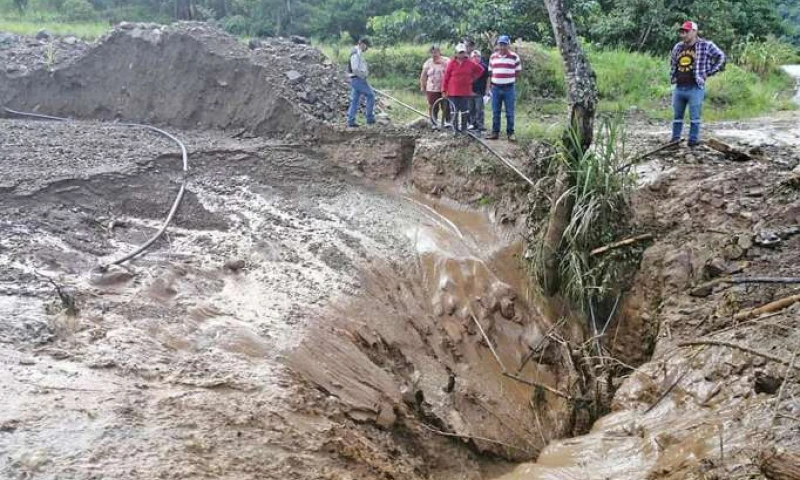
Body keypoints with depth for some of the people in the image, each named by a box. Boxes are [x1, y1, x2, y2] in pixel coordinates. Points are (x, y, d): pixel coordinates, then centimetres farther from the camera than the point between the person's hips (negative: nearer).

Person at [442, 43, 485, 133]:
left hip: (465, 92, 2)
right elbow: (446, 77, -3)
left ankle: (463, 129, 11)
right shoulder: (451, 63, -3)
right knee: (455, 111, 4)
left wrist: (473, 78, 9)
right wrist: (444, 91, -6)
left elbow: (480, 70, 17)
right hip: (453, 92, -2)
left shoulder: (470, 63, 3)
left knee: (465, 111, 3)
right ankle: (455, 129, 11)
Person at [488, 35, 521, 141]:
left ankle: (510, 133, 8)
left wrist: (509, 80, 4)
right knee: (495, 112, 7)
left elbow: (518, 72, 6)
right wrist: (493, 82, 9)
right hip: (495, 88, 3)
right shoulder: (493, 57, 8)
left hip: (509, 88, -3)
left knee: (510, 113, 1)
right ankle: (495, 132, 14)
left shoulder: (514, 57, -2)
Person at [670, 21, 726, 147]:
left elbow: (721, 57, -1)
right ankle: (675, 140, 18)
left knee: (694, 117, -2)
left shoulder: (705, 45, -3)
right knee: (677, 116, 11)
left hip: (695, 88, -5)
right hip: (678, 88, 5)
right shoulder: (677, 47, 13)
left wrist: (708, 72, -5)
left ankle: (693, 140, 5)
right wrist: (672, 76, 18)